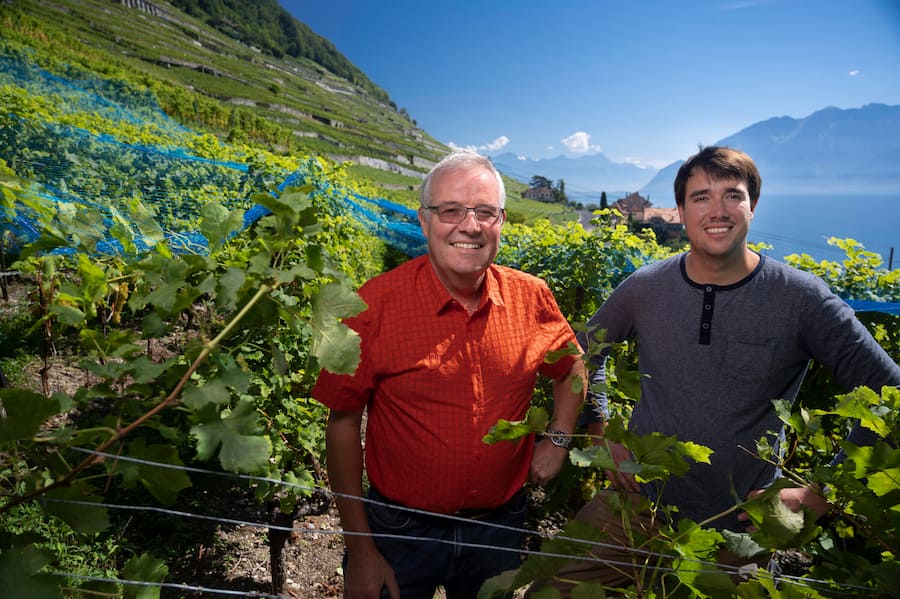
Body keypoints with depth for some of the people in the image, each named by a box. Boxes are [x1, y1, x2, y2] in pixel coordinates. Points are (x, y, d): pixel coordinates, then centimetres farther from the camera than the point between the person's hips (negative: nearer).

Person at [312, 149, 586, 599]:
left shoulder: (532, 297, -8)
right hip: (401, 531, -3)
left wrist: (559, 437, -1)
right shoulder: (376, 304, -18)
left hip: (501, 529, 4)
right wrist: (358, 549, -8)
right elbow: (343, 423, -11)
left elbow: (571, 368, 13)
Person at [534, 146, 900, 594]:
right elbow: (585, 352, 11)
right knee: (550, 587, 5)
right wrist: (601, 438, 2)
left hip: (736, 532, -2)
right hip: (633, 506, 2)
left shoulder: (801, 298, -12)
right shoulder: (644, 288, -5)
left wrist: (818, 497, -11)